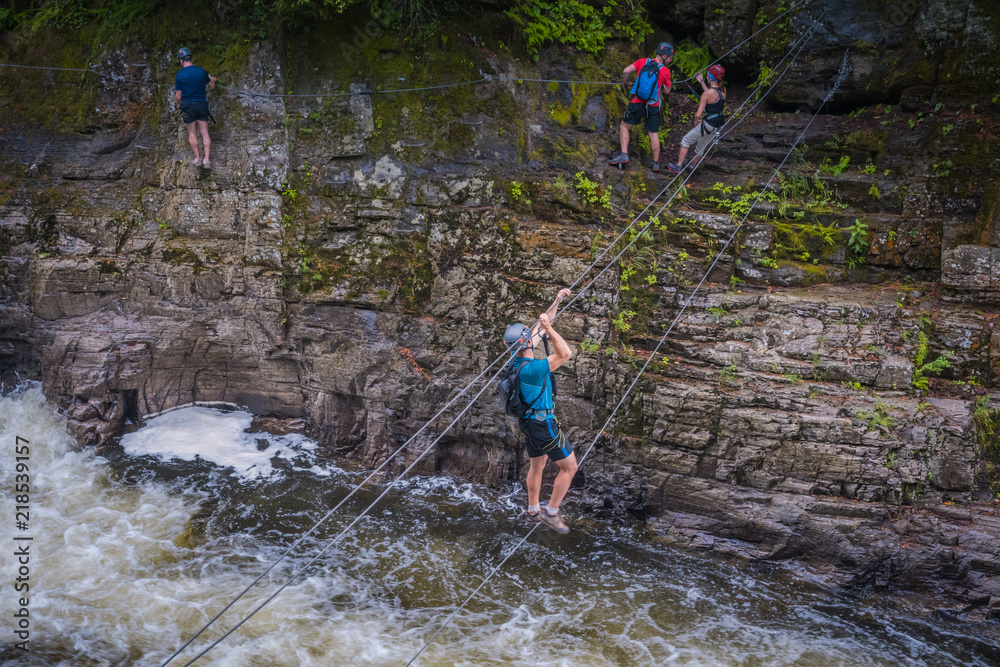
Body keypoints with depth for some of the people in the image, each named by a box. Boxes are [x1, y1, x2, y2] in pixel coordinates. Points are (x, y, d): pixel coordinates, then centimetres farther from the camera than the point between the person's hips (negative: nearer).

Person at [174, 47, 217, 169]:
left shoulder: (180, 75, -11)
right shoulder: (201, 71, -5)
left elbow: (178, 96, -7)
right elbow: (212, 87, 8)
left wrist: (178, 104, 15)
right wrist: (212, 80, 30)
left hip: (188, 105, -2)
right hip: (202, 104, 2)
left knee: (192, 132, 13)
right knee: (205, 133, 5)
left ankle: (197, 158, 14)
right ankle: (206, 160, -1)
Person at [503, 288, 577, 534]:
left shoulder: (518, 356, -4)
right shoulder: (531, 369, -31)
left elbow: (541, 325, 6)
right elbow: (565, 354, -37)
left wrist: (556, 301, 5)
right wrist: (548, 328, -34)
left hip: (528, 420, 9)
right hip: (543, 424, -9)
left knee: (537, 465, 24)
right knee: (569, 466, 4)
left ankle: (533, 510, 37)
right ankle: (551, 512, 10)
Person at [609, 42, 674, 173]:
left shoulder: (642, 62, 1)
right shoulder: (665, 71, -2)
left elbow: (626, 71, -7)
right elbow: (667, 91, 8)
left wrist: (625, 82, 13)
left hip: (637, 103, 0)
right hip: (653, 107, 0)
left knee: (624, 126, 16)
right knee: (654, 134, 10)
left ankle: (624, 155, 3)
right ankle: (656, 163, 17)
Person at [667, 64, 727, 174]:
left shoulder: (707, 93, -22)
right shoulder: (722, 90, -1)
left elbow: (698, 114, -23)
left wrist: (696, 119, 1)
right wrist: (702, 82, 21)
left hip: (708, 124, -7)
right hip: (717, 126, 7)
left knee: (686, 140, 12)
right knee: (701, 147, 27)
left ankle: (678, 166, 17)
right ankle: (691, 166, 45)